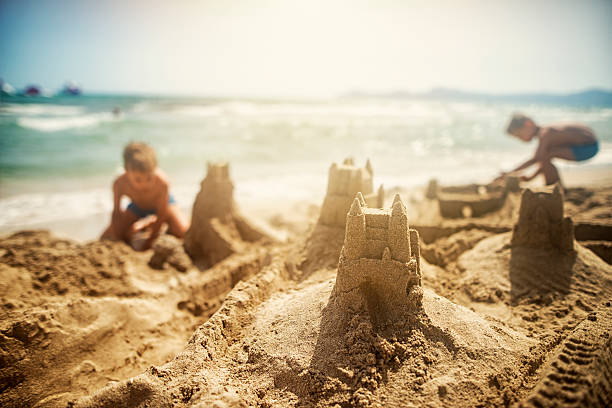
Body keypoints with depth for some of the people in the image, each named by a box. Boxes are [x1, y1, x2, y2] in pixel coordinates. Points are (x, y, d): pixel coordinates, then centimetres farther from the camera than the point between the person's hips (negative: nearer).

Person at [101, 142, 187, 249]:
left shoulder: (162, 183, -41)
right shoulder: (120, 184, -34)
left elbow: (161, 214, -27)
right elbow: (116, 212, -18)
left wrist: (151, 239, -21)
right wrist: (119, 239, -18)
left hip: (161, 202, -2)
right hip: (137, 206, 2)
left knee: (184, 232, -25)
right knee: (106, 239, -7)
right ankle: (143, 226, 17)